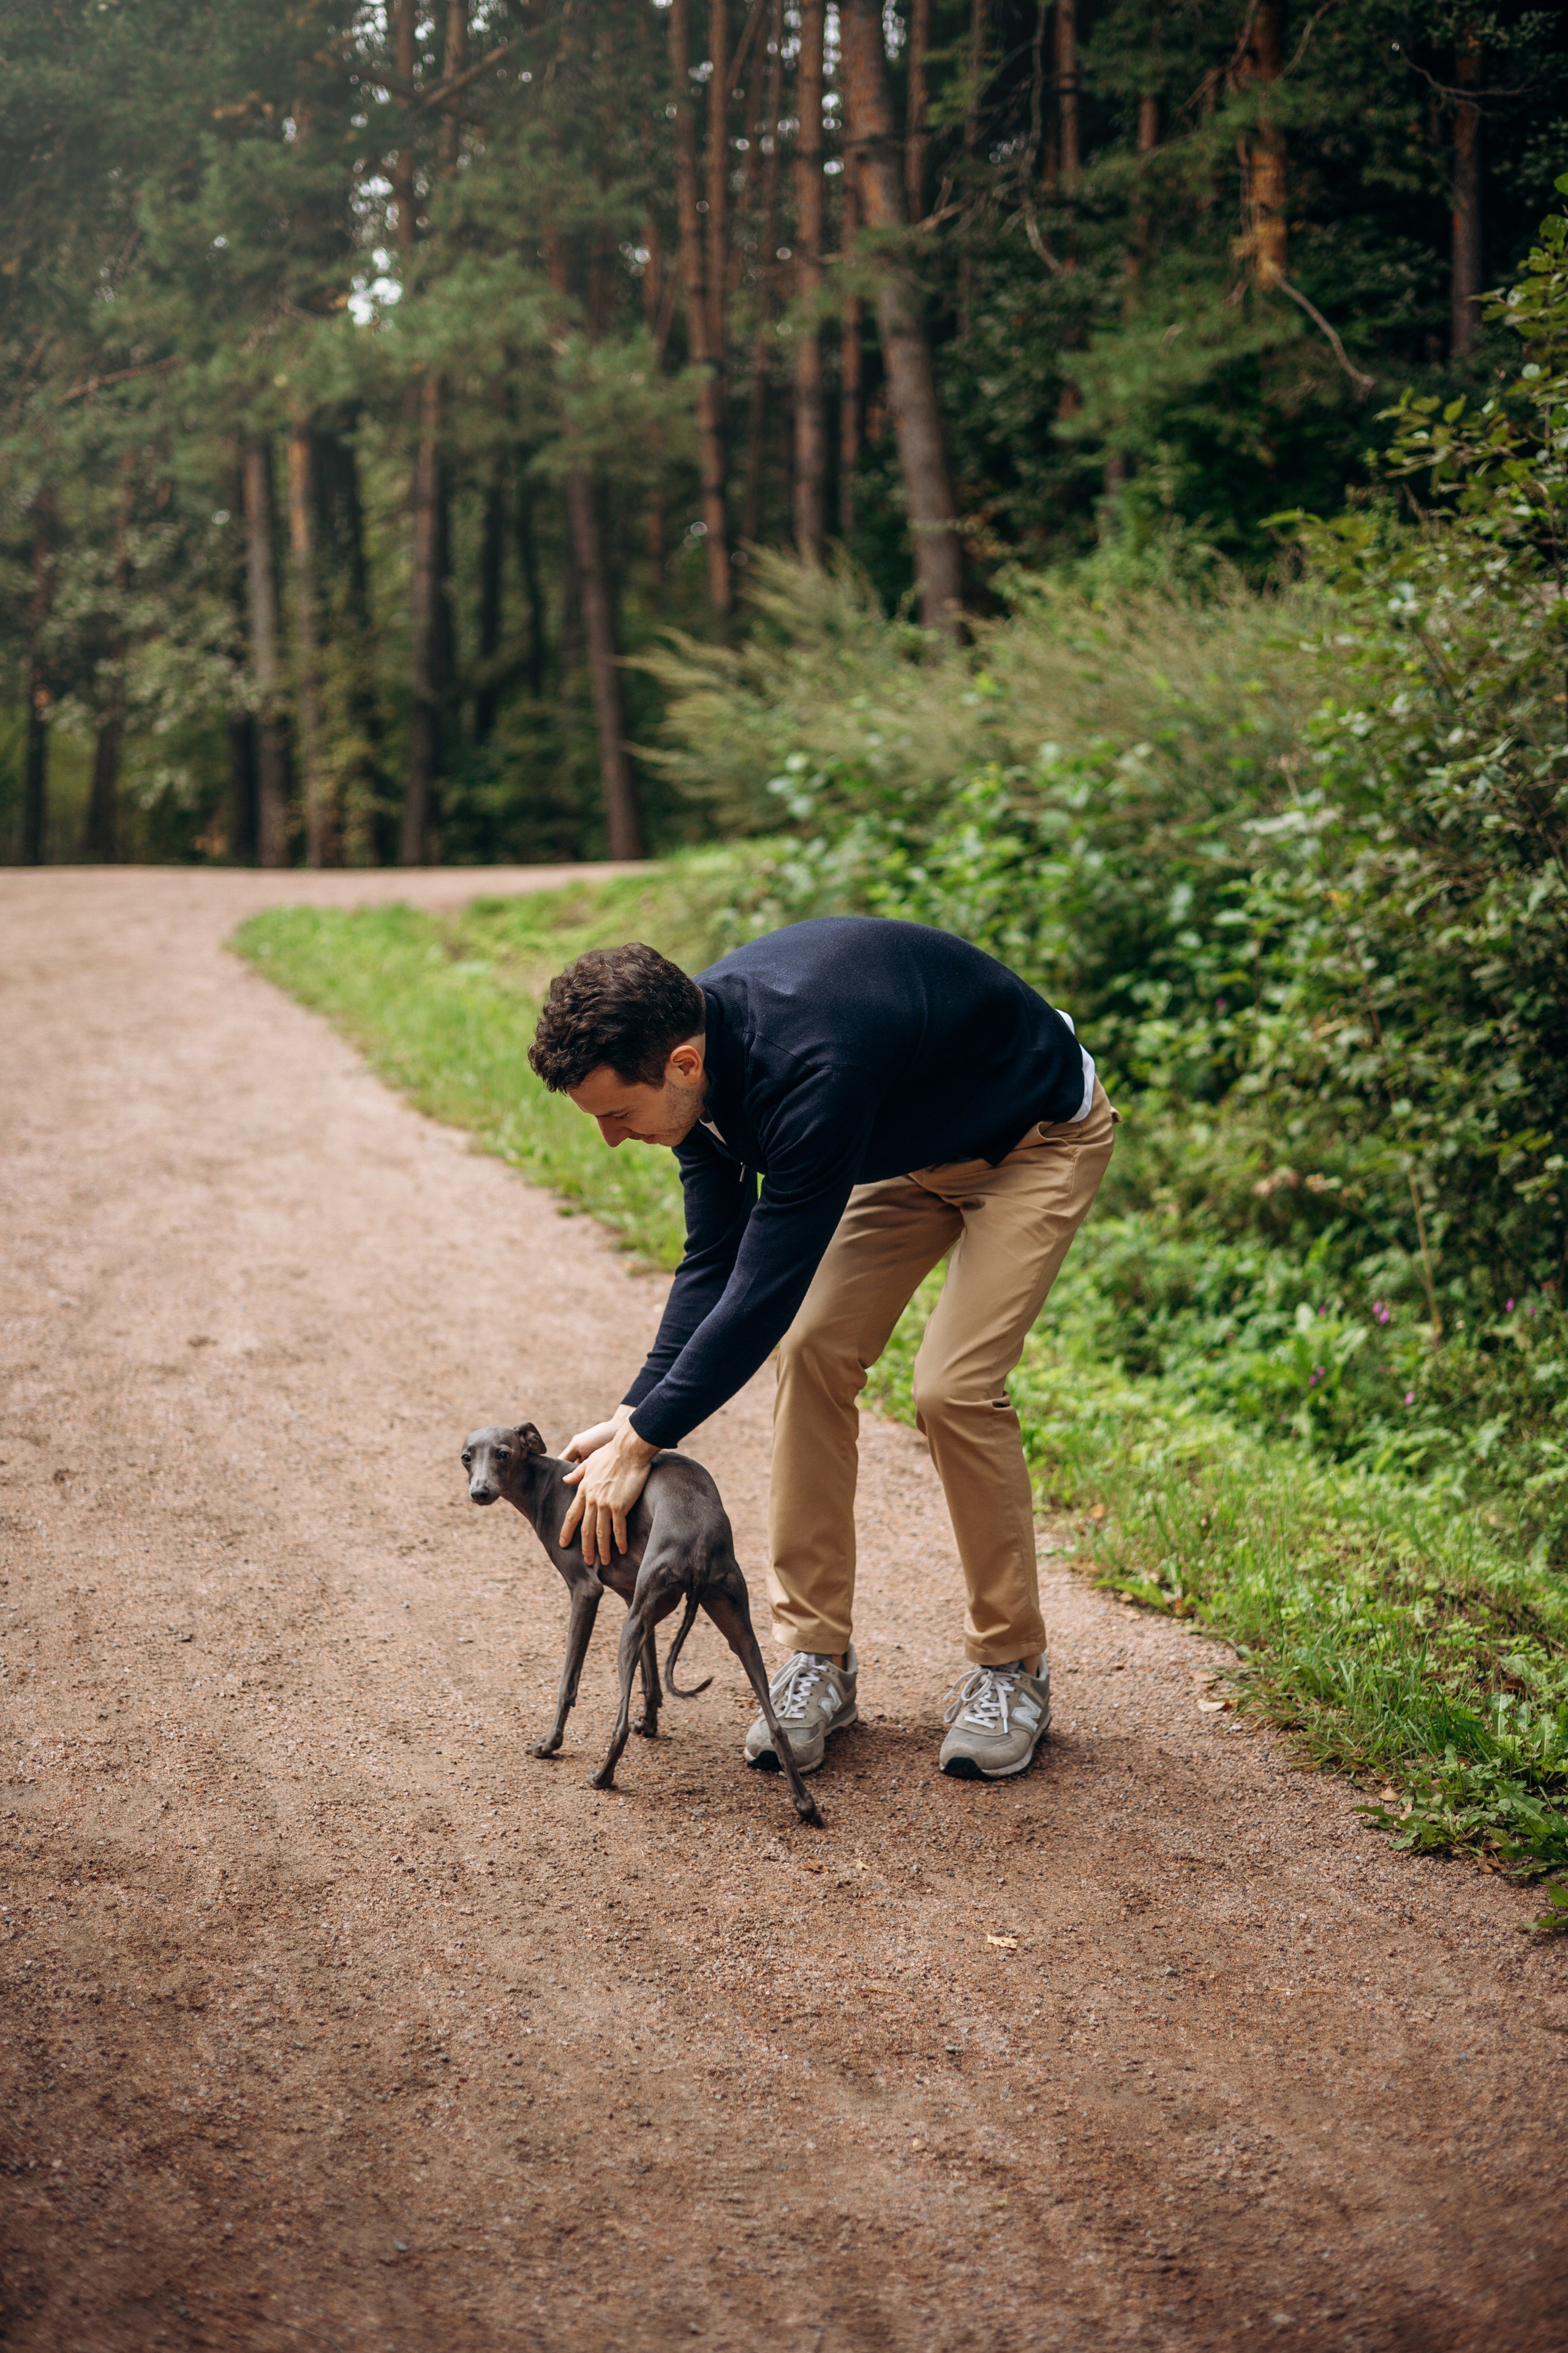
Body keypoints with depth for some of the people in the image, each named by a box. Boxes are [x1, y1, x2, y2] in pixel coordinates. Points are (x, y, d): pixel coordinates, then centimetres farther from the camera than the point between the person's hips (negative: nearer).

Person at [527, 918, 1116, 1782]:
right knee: (813, 1351, -6)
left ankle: (1011, 1668, 1)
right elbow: (712, 1259, -5)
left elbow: (767, 1288, -36)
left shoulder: (810, 1069, -41)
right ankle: (818, 1656, 3)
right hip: (905, 1142, 8)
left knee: (954, 1387, -18)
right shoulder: (695, 1042, -15)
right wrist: (634, 1410, -13)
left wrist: (641, 1443, -30)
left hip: (1036, 1141, -8)